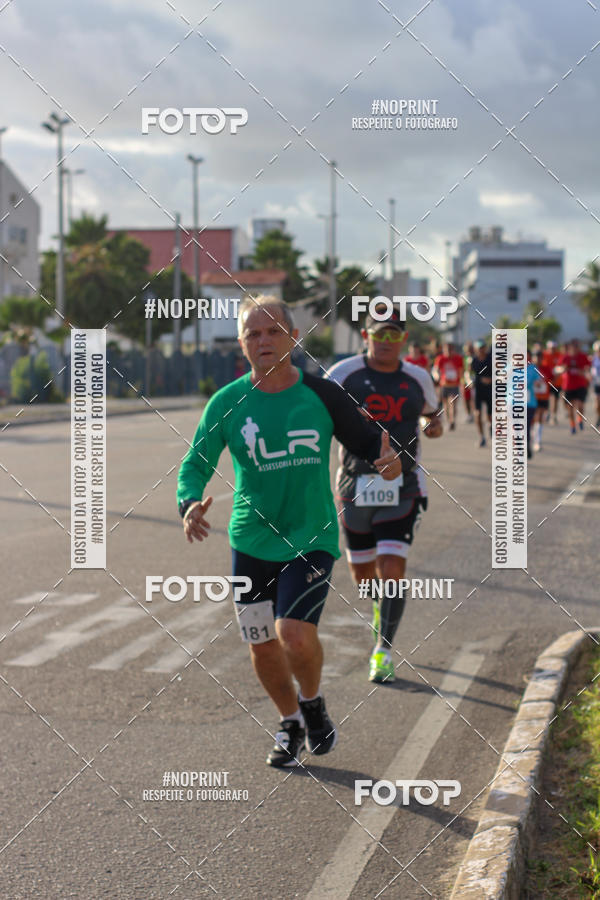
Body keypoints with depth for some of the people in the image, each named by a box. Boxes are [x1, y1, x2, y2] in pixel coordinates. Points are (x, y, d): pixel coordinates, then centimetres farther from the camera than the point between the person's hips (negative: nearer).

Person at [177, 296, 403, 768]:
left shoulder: (322, 394, -4)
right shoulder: (227, 403, -2)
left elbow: (368, 442, 4)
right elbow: (195, 464, 1)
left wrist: (387, 460, -20)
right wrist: (190, 503, -21)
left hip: (311, 539, -2)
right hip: (252, 542, 2)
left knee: (295, 635, -19)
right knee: (262, 646, 9)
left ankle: (313, 703, 14)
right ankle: (291, 724, 37)